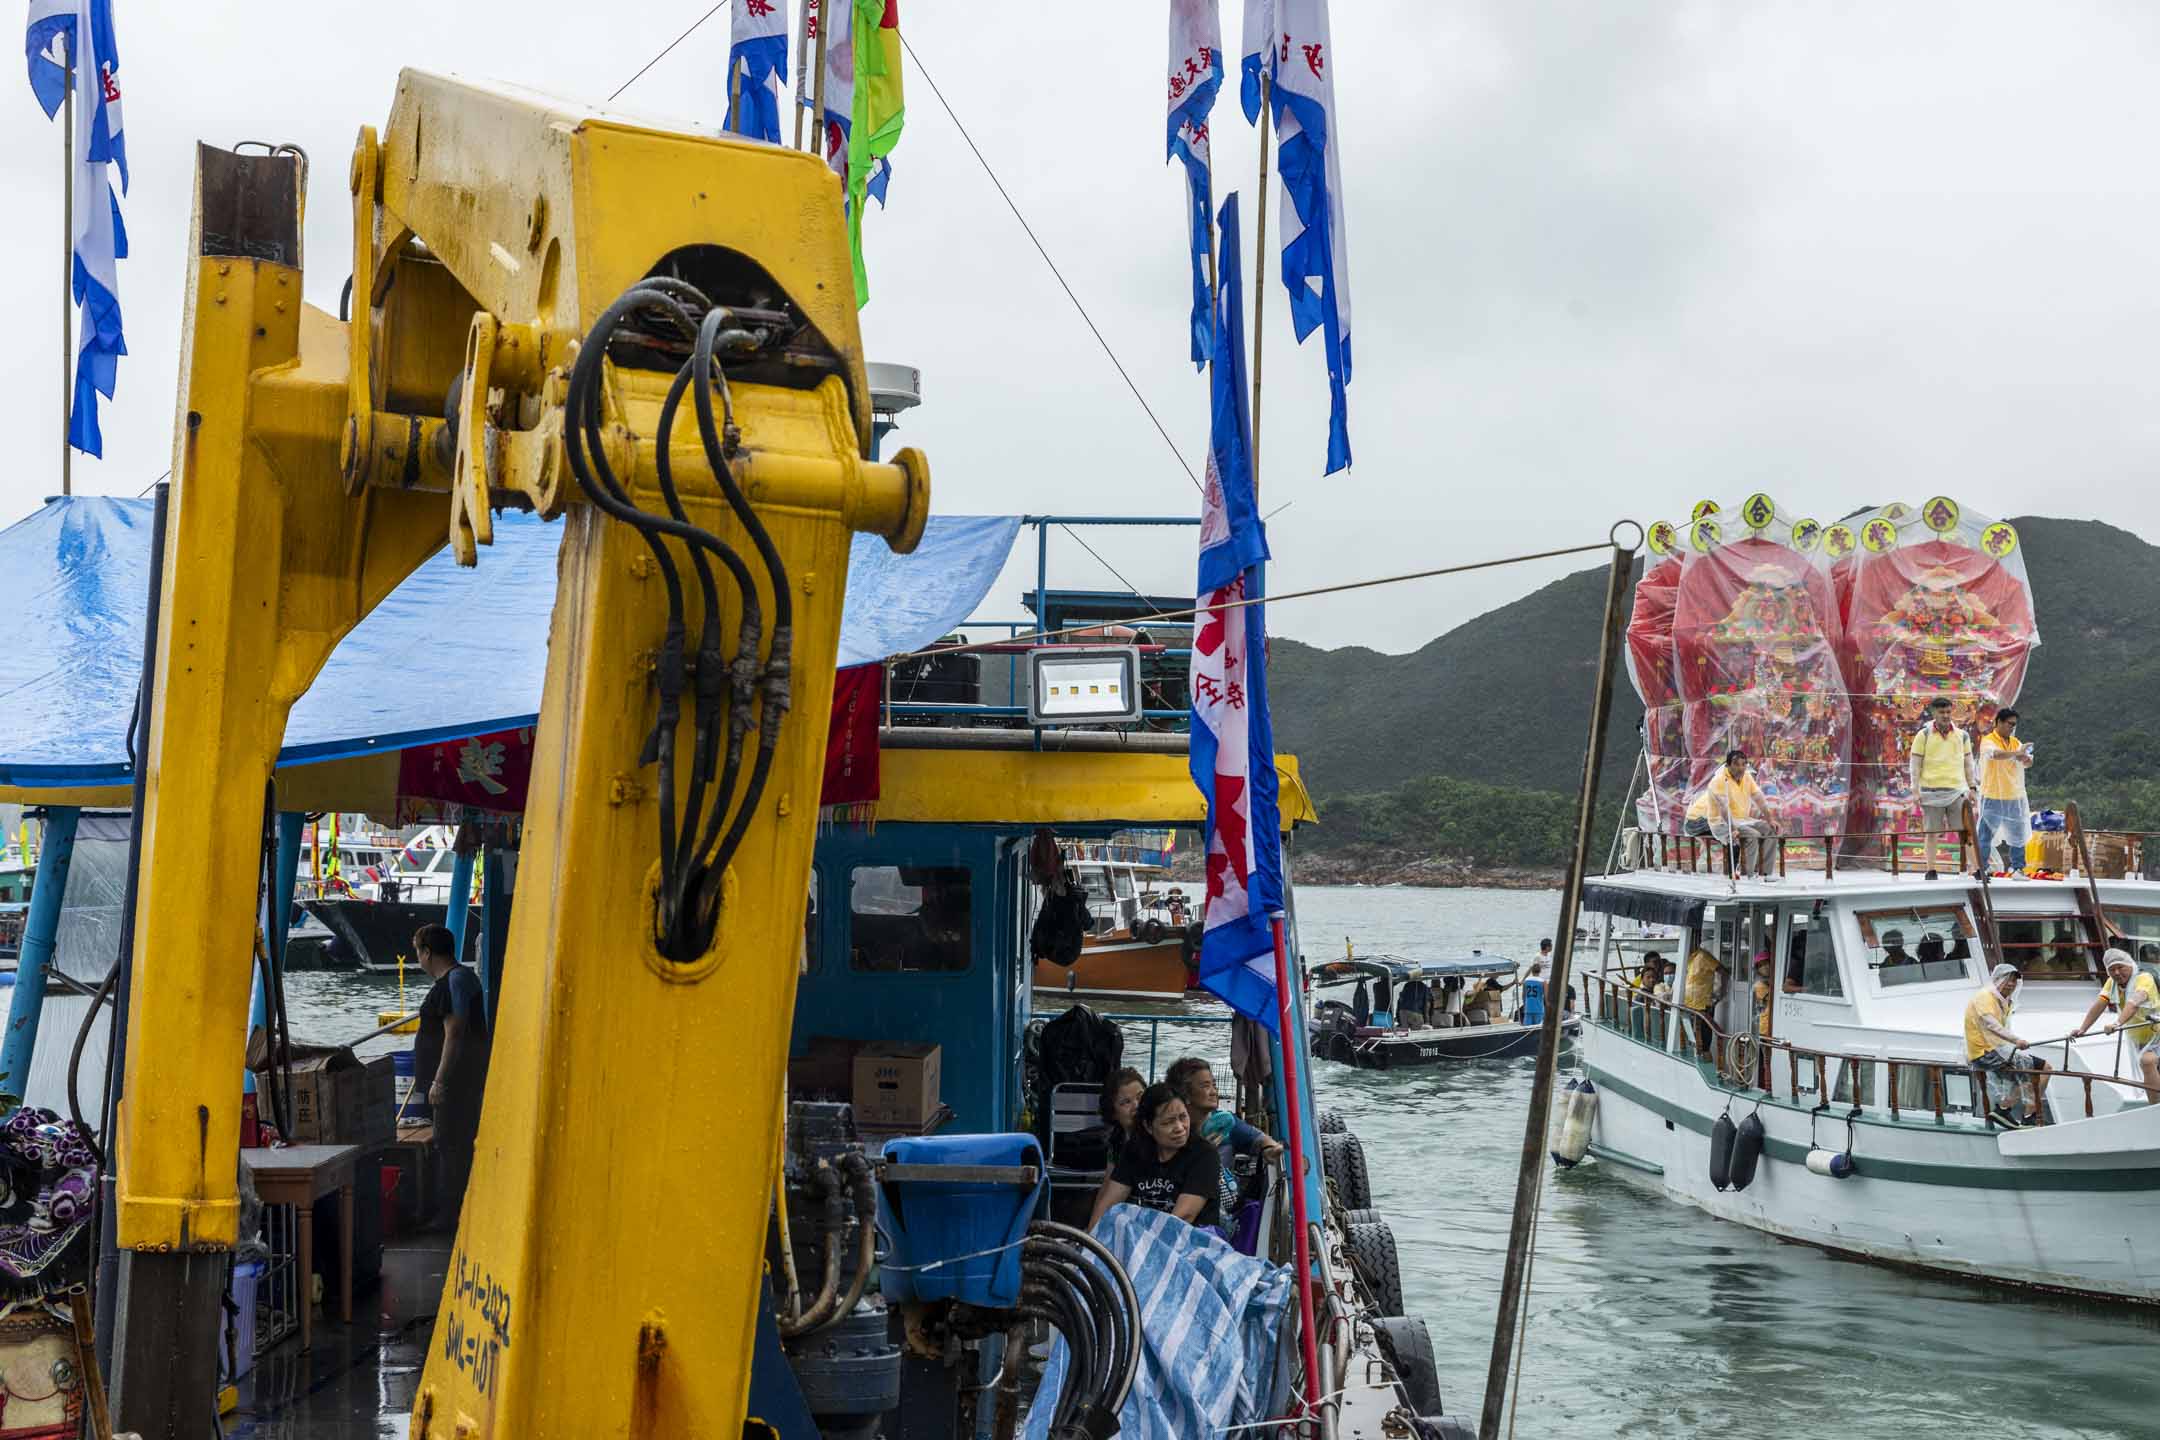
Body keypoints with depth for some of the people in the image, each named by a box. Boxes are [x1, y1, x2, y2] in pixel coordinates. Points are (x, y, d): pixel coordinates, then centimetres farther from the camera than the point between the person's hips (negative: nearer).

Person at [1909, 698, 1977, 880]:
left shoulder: (1962, 736, 10)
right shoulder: (1924, 735, 2)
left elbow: (1968, 763, 15)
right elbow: (1915, 764, 2)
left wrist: (1972, 788, 9)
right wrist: (1915, 790, -4)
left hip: (1957, 790, 2)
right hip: (1931, 790, -2)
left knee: (1965, 830, -3)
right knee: (1932, 832, 2)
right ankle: (1931, 871, 8)